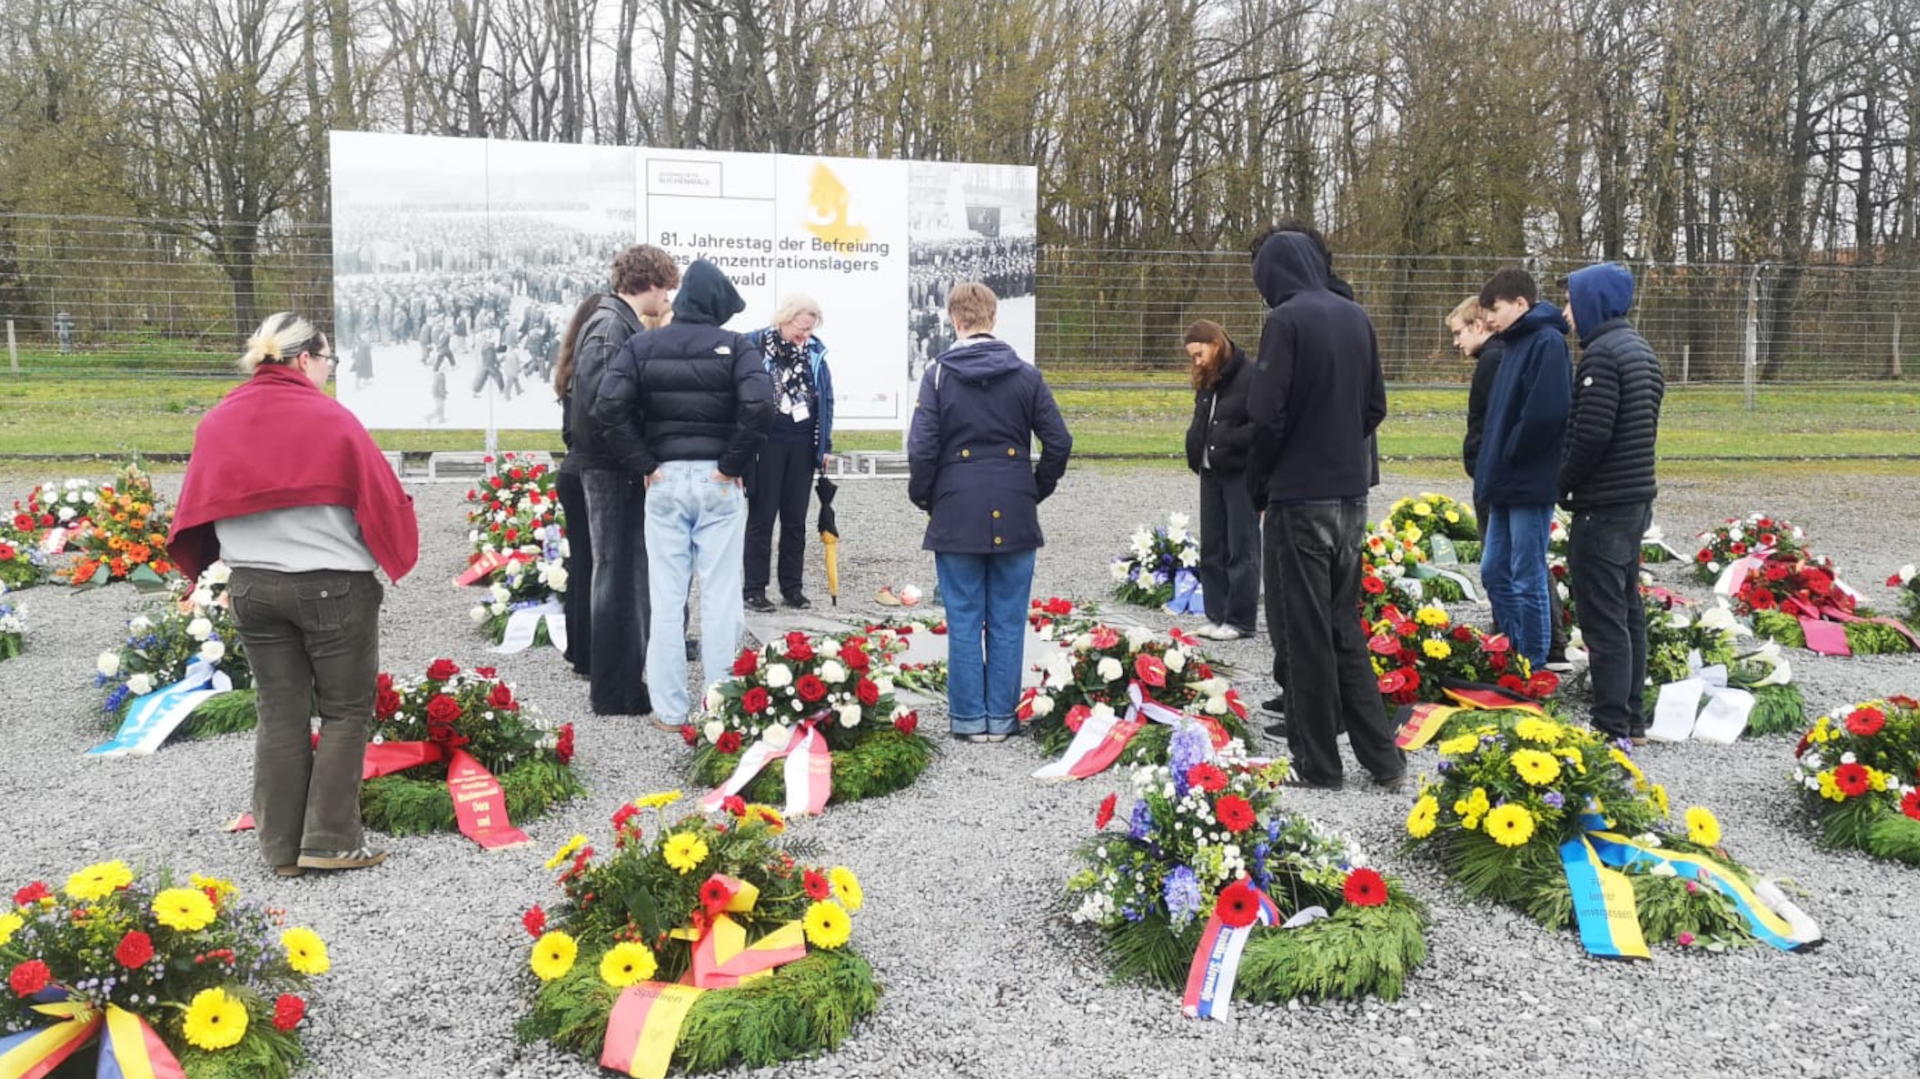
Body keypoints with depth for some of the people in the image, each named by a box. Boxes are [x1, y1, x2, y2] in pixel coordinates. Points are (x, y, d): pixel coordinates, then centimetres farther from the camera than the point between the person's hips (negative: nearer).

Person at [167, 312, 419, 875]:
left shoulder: (217, 422, 3)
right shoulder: (330, 419, -13)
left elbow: (196, 508, 8)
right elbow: (381, 498, -11)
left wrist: (211, 573, 21)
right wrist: (397, 552, 6)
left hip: (253, 586, 5)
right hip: (332, 586, -5)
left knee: (280, 714, 13)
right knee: (345, 711, 8)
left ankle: (283, 847, 18)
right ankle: (330, 841, 8)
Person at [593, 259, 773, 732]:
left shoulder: (643, 345, 4)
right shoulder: (734, 346, -3)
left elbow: (608, 408, -7)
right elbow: (759, 406, -18)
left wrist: (642, 465, -1)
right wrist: (734, 464, -8)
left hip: (664, 480, 2)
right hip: (718, 481, -2)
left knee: (667, 597, 7)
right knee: (720, 597, 4)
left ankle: (670, 709, 10)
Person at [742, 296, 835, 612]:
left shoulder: (815, 350, 7)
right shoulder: (755, 345, -7)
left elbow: (826, 398, 13)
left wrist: (825, 444, 9)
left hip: (802, 443, 4)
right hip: (767, 441, -4)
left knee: (796, 518, 9)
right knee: (762, 516, 0)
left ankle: (791, 586, 17)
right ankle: (754, 589, 6)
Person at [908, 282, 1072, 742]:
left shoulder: (938, 375, -5)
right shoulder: (1026, 375, 0)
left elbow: (922, 449, -9)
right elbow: (1059, 443, 0)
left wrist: (924, 497, 8)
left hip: (957, 517, -1)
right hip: (1013, 517, 1)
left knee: (964, 622, 6)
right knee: (1007, 623, 8)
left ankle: (969, 717, 12)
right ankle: (1002, 717, 14)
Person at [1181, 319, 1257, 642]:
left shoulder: (1249, 377, -13)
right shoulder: (1205, 382, 13)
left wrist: (1228, 439, -20)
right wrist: (1195, 451, 6)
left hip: (1241, 474, -8)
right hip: (1211, 473, 8)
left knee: (1241, 548, 1)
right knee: (1211, 548, 11)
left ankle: (1240, 620, 7)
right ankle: (1217, 615, 20)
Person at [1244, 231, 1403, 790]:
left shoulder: (1287, 319, -12)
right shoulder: (1357, 317, 10)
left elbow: (1267, 413, -17)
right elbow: (1375, 405, 13)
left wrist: (1258, 478, -2)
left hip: (1301, 497, -7)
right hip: (1352, 492, 7)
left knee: (1309, 633, 2)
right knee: (1346, 627, 15)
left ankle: (1318, 763, 11)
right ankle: (1383, 758, 17)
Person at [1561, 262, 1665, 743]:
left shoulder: (1602, 353, -16)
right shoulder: (1639, 349, 15)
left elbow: (1591, 433, -22)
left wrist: (1562, 485, -8)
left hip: (1603, 506, -10)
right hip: (1637, 499, 10)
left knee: (1602, 617, -5)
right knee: (1628, 611, 14)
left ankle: (1612, 725, -2)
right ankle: (1632, 717, 22)